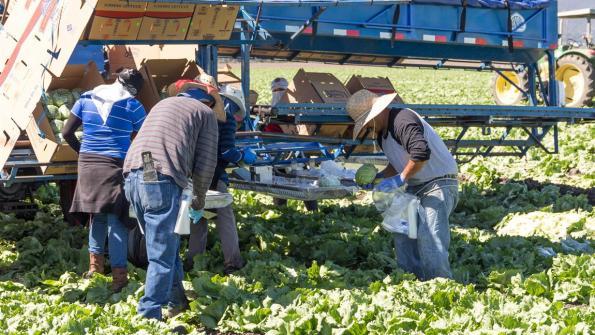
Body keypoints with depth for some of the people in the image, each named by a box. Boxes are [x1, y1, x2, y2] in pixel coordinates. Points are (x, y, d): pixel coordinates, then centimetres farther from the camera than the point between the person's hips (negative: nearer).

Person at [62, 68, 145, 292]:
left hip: (88, 165, 4)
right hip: (115, 166, -4)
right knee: (116, 219, -3)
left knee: (96, 214, 20)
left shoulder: (86, 99, 9)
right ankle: (119, 274, -5)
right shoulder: (133, 106, -2)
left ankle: (96, 263, 25)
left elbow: (67, 133, 9)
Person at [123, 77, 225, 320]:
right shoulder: (206, 113, 13)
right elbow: (206, 162, 7)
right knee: (162, 256, -1)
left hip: (132, 176, 7)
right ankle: (149, 316, -4)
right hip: (162, 182, -7)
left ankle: (177, 301, 30)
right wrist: (200, 197, 22)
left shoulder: (163, 104, 31)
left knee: (167, 245, 21)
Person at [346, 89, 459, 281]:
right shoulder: (381, 134, 12)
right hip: (415, 187, 11)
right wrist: (378, 178, 9)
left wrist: (400, 179, -26)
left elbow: (421, 153, -34)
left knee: (428, 235, -20)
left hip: (439, 184, -10)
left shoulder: (402, 120, -21)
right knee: (402, 232, 7)